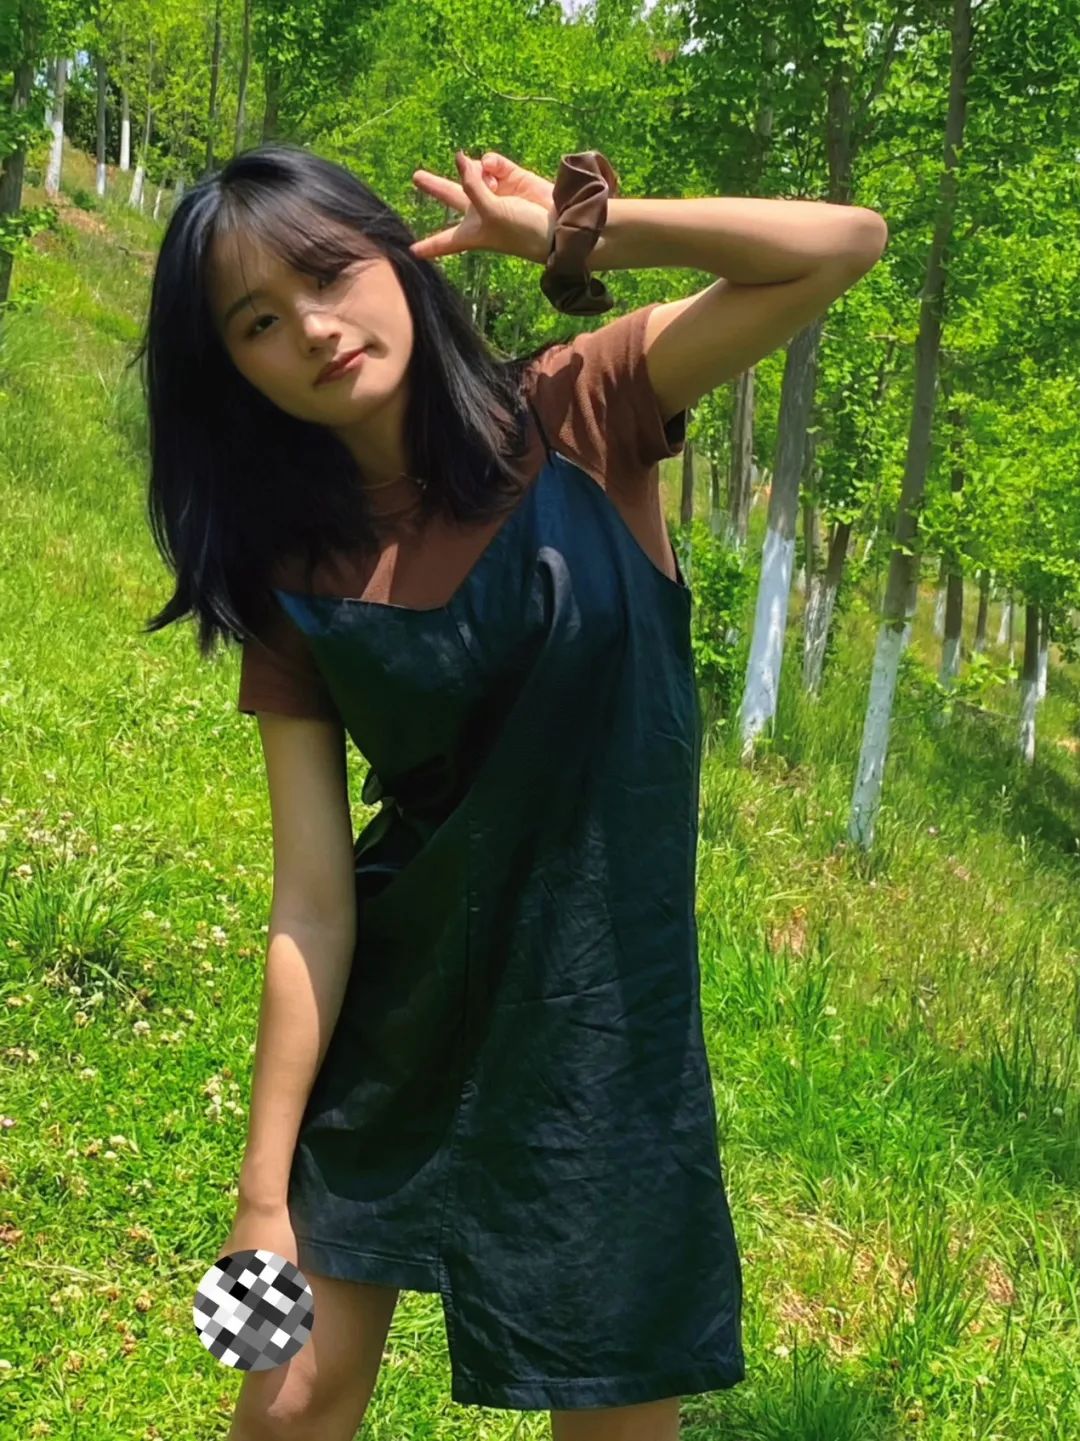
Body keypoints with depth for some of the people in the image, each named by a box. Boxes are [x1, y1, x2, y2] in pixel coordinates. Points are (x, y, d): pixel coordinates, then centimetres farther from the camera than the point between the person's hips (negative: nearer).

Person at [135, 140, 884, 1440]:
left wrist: (572, 227, -13)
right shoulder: (294, 576, -6)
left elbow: (841, 244, -16)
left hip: (607, 1012, -1)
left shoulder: (575, 418, -8)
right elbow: (311, 903, -9)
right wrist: (262, 1190, -12)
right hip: (395, 1029, 1)